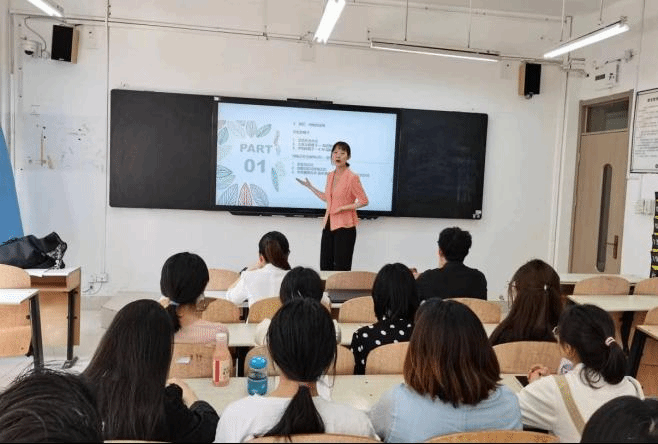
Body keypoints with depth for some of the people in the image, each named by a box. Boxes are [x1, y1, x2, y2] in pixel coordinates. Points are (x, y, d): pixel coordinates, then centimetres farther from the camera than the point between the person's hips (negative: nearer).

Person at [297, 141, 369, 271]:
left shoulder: (352, 177, -12)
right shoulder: (330, 176, 9)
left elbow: (364, 201, -9)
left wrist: (342, 208, -15)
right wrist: (310, 187, 20)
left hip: (344, 226, -7)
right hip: (329, 225, 7)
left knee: (341, 268, -1)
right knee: (325, 266, 10)